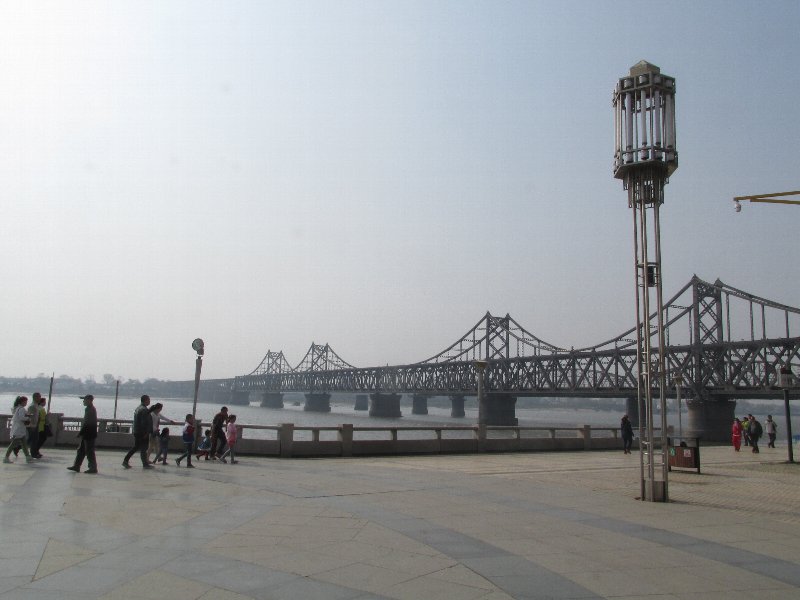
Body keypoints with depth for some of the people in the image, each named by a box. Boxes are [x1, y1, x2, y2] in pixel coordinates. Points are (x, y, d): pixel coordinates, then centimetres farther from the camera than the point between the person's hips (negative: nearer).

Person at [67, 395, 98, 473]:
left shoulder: (90, 410, -18)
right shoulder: (90, 409, 14)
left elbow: (86, 424, -22)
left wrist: (80, 433, -16)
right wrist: (81, 432, 20)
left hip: (89, 434, -10)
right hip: (87, 434, 10)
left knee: (89, 452, -3)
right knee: (81, 450, 14)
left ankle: (93, 468, 2)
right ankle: (76, 466, 19)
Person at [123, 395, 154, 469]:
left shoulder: (138, 408, 13)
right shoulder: (144, 410, -19)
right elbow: (144, 422, -24)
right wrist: (147, 432, -19)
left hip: (136, 431, 9)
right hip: (142, 432, -9)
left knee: (135, 447, 15)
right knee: (143, 448, -1)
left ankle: (125, 461, 13)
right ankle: (145, 464, 6)